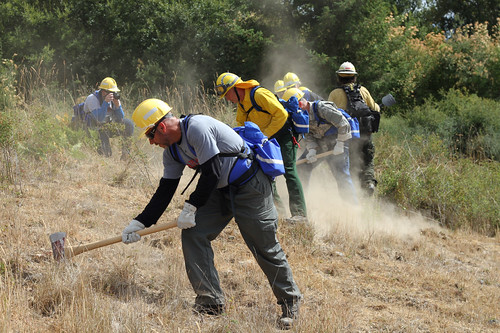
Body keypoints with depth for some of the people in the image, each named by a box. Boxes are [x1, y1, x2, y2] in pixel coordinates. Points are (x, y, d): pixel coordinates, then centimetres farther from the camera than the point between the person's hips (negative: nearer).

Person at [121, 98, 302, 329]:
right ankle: (211, 302, 2)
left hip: (251, 187, -9)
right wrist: (140, 223, 5)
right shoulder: (172, 150, 4)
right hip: (221, 190, 9)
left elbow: (212, 173, -24)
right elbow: (166, 190, 9)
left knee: (266, 249, -3)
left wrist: (191, 207, -16)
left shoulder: (197, 127, -24)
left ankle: (290, 302, 16)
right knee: (193, 234, -3)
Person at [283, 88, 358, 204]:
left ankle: (353, 205, -4)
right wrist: (312, 150, -17)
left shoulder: (322, 108, -25)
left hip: (335, 143, -8)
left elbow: (343, 124, -24)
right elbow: (309, 136, 1)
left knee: (341, 175, -13)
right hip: (318, 144, 8)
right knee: (301, 167, 3)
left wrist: (340, 145, -19)